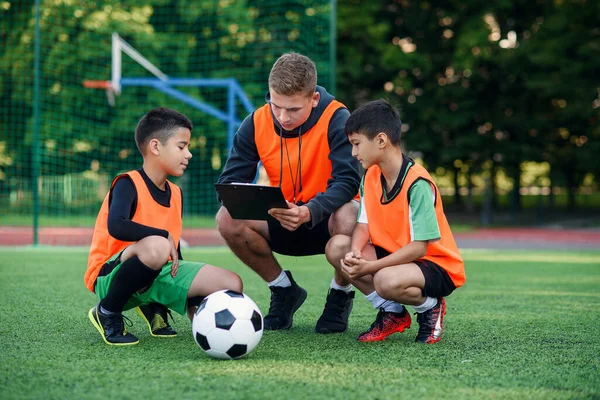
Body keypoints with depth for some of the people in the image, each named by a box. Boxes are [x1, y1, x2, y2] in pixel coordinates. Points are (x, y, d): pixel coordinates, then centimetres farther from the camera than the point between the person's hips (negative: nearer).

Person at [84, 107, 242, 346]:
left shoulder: (176, 193, 10)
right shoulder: (128, 184, -13)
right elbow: (116, 226, -33)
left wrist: (190, 296, 12)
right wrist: (165, 236, -22)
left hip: (160, 273, 7)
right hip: (110, 277, -7)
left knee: (231, 284, -8)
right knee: (155, 246, -41)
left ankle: (156, 306, 12)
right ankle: (107, 312, -15)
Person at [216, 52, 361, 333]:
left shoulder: (337, 119, -19)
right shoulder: (256, 123, -8)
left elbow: (347, 181, -27)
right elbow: (228, 183, -8)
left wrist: (309, 212, -46)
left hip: (326, 219, -3)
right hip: (283, 225, 3)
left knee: (348, 218, -39)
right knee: (228, 219, -24)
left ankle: (340, 294, -5)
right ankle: (284, 290, 1)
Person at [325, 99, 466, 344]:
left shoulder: (417, 183, -23)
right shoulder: (370, 176, 1)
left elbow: (419, 247, -25)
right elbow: (364, 224, 1)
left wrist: (370, 267, -28)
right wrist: (354, 253, -22)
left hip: (437, 267, -8)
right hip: (393, 256, 8)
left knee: (387, 281, -38)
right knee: (337, 247, -10)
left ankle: (429, 307, -2)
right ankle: (392, 312, 1)